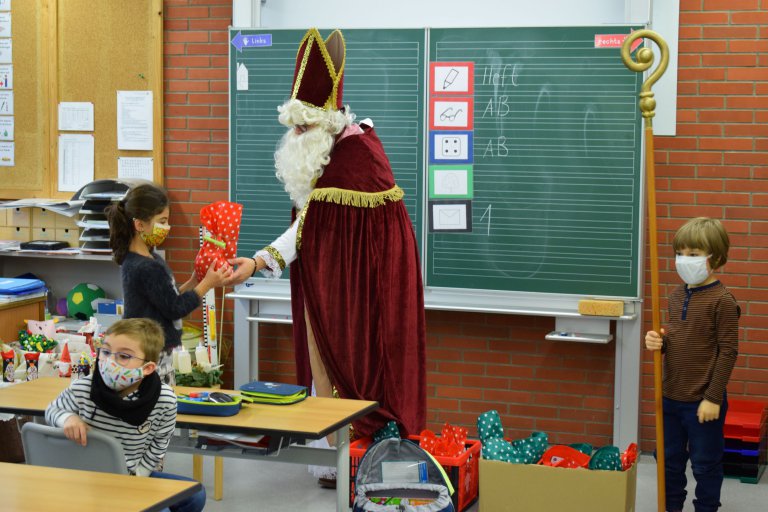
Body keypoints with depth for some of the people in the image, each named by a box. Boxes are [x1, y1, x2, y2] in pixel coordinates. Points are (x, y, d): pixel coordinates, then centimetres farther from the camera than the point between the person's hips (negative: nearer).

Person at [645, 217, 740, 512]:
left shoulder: (722, 300, -16)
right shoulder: (677, 295, 5)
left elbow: (728, 352, -16)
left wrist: (713, 398, -17)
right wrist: (659, 342, -6)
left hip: (703, 401, -7)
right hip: (671, 397, 7)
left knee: (705, 465, 8)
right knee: (669, 460, 19)